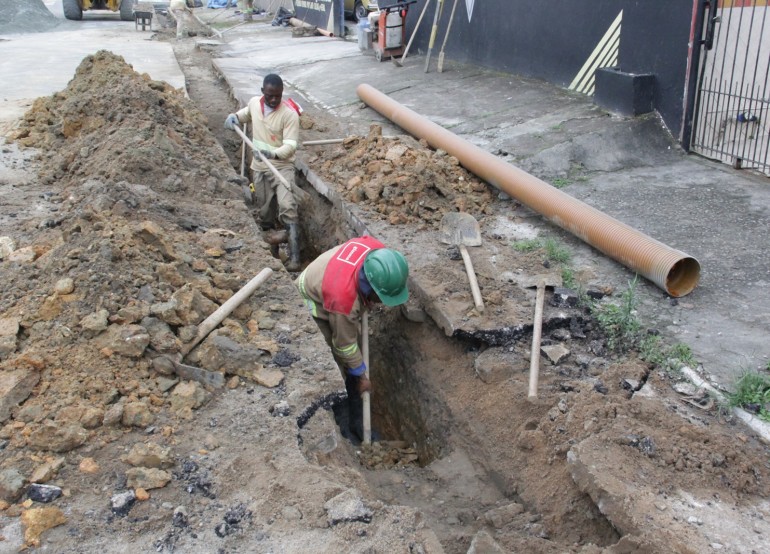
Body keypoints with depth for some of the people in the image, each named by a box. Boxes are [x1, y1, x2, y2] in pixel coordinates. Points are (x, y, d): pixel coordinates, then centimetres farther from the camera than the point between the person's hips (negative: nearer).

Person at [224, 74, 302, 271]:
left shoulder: (289, 114, -18)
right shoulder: (254, 102, -1)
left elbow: (290, 146, -24)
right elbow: (247, 113, 25)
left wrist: (273, 154, -42)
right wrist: (235, 116, 4)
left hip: (282, 166, -5)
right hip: (259, 167, 6)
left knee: (287, 208, -24)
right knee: (265, 212, 13)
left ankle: (294, 257, -27)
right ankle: (271, 251, 29)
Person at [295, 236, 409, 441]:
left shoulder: (378, 252, -30)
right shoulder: (343, 297, -45)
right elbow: (345, 343, -27)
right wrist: (361, 376, -13)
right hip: (314, 304, -7)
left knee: (357, 343, 11)